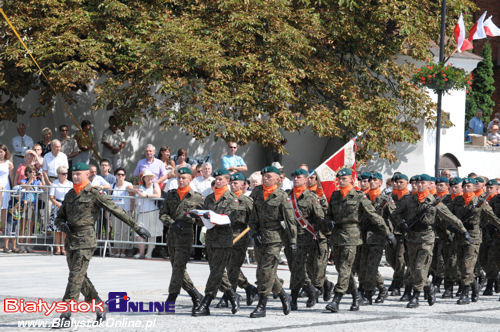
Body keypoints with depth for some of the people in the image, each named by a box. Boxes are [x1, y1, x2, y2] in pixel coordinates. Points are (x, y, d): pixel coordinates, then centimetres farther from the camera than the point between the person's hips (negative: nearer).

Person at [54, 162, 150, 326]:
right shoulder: (70, 195, 16)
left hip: (86, 240, -7)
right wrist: (62, 225, -4)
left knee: (76, 276, -13)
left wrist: (136, 227, -4)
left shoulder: (94, 194, -4)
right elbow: (59, 218, 21)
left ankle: (65, 315, -16)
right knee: (80, 277, 10)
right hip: (70, 240, 7)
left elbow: (116, 210, -4)